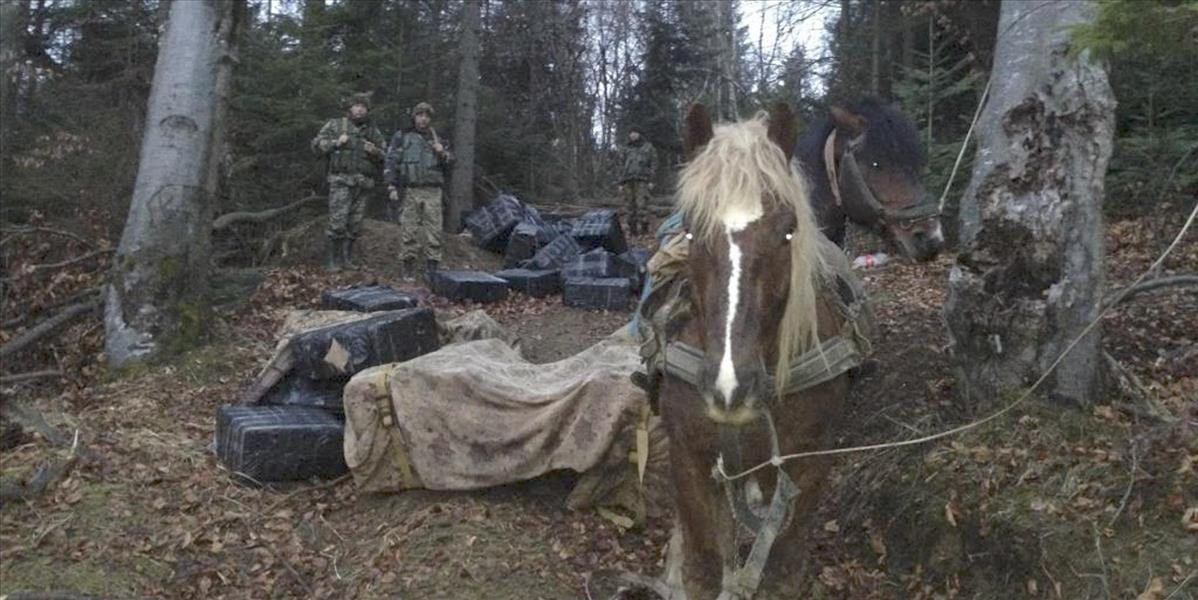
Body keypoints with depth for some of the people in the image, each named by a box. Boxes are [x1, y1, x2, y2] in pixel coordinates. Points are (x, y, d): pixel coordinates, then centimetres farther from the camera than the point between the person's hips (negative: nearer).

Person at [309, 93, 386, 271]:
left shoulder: (373, 132, 15)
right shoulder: (335, 125, 7)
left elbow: (384, 156, 16)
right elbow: (316, 145, 4)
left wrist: (374, 151, -5)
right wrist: (336, 143, -11)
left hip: (363, 183, 4)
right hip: (341, 180, -3)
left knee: (355, 225, 4)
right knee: (337, 222, -11)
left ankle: (346, 259, 15)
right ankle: (331, 260, -3)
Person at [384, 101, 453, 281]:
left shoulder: (437, 140, 17)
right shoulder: (401, 137, 9)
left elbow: (448, 168, 17)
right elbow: (391, 163, 4)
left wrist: (443, 154, -2)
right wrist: (392, 187, -6)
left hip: (432, 192, 2)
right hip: (409, 191, -2)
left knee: (434, 230, -4)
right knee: (410, 230, -1)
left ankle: (432, 269, 0)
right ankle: (409, 268, 6)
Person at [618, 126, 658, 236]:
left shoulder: (648, 147, 9)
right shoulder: (627, 149, 17)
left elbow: (653, 164, 4)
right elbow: (622, 166, 17)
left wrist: (651, 181, -5)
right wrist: (621, 183, 10)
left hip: (641, 180, -3)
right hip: (628, 180, 3)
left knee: (641, 204, -14)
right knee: (630, 206, 0)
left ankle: (644, 228, -9)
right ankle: (633, 229, 4)